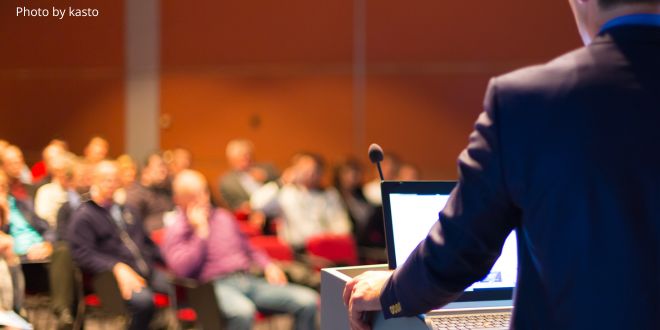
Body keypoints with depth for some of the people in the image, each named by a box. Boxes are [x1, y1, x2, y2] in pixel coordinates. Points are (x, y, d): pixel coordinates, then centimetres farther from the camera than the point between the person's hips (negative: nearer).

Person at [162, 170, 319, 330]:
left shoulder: (223, 217, 24)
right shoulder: (175, 232, 7)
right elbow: (182, 269, -11)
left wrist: (268, 266, 13)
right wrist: (201, 230, -7)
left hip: (249, 280, 6)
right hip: (216, 285, -6)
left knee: (307, 301, -16)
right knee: (242, 311, -43)